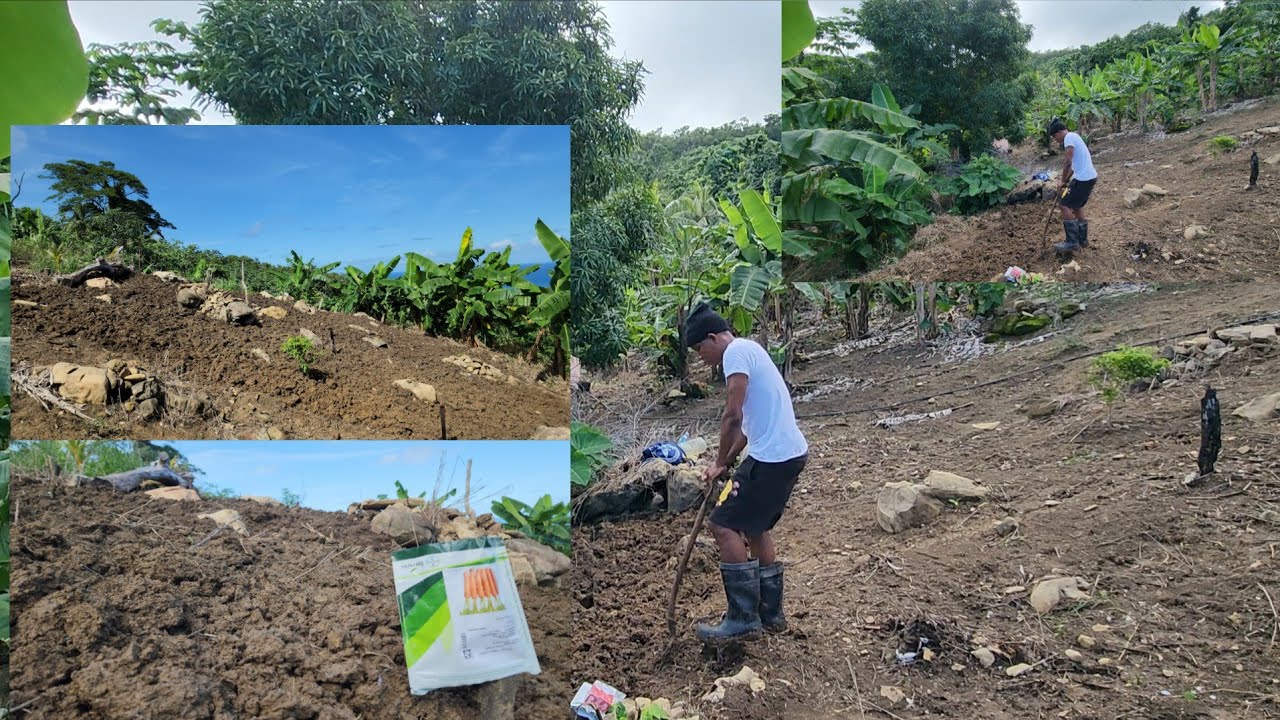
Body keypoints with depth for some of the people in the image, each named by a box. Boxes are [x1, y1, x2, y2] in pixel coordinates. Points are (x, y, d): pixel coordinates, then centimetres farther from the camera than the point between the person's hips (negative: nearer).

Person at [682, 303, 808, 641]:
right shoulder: (750, 350, 20)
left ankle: (743, 617, 0)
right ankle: (770, 613, 26)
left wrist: (721, 463, -5)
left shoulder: (736, 351, -10)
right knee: (755, 528, 19)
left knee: (725, 525, -6)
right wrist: (728, 462, 17)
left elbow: (733, 416, -18)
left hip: (772, 457, -10)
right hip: (791, 452, 10)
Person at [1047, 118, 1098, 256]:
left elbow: (1068, 162, -20)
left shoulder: (1069, 137, -12)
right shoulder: (1074, 137, 19)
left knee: (1065, 205, -6)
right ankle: (1082, 239, 29)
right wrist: (1067, 180, 20)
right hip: (1090, 176, 10)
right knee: (1077, 206, 20)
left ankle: (1072, 242, -6)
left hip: (1083, 179, -10)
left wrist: (1063, 181, -9)